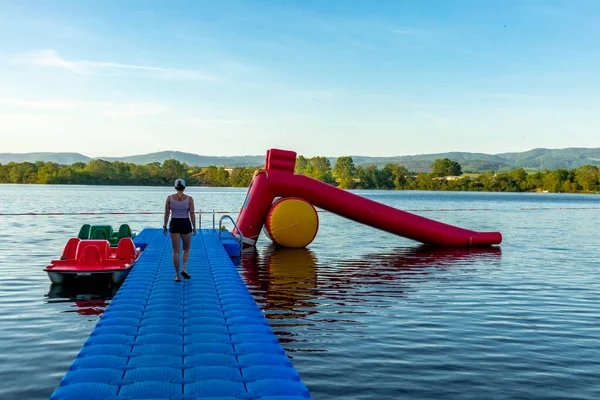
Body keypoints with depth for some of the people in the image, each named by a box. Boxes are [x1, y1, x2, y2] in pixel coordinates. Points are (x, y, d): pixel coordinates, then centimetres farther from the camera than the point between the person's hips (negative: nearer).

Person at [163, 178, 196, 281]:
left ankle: (177, 275, 10)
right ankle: (184, 269, -2)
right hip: (186, 224, -1)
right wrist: (194, 227, 3)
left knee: (176, 251, 7)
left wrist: (165, 226, 10)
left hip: (174, 224, 1)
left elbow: (167, 213, -1)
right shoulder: (189, 199, -5)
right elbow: (192, 214, -5)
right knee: (186, 249, 18)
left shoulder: (169, 198, -3)